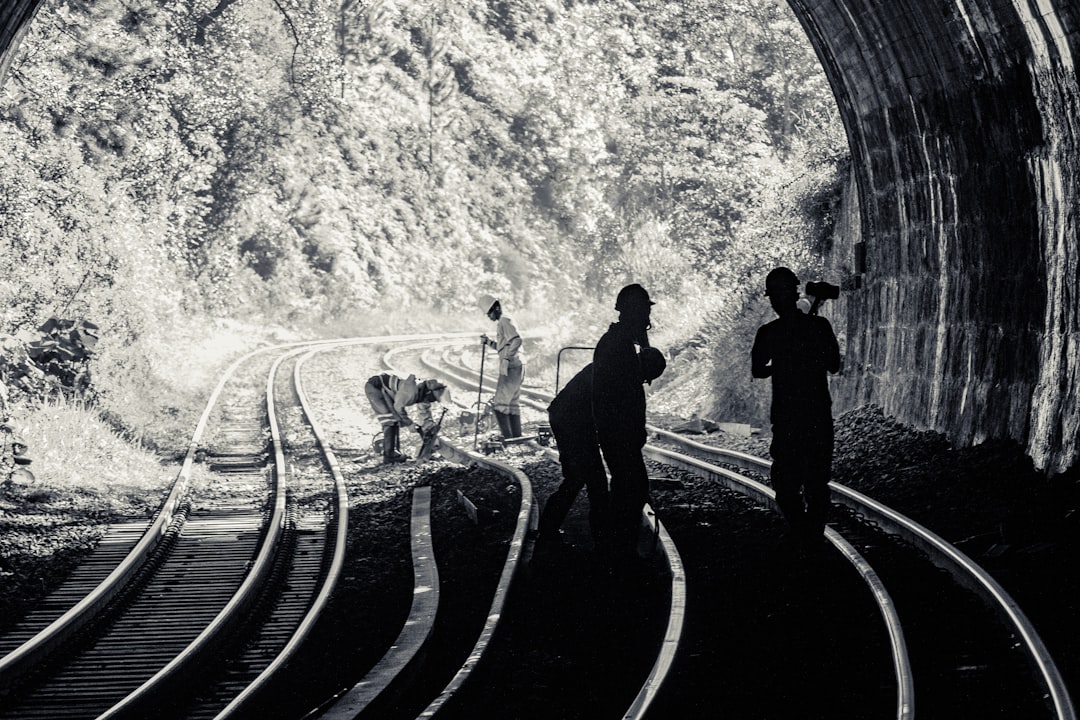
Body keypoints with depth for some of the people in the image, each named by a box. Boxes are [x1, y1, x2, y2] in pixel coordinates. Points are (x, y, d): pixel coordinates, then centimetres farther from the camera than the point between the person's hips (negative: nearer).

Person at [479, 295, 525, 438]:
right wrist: (488, 342, 16)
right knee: (513, 403, 12)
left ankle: (507, 437, -12)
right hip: (516, 368, 10)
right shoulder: (501, 323, 21)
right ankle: (516, 437, 15)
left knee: (499, 403, -10)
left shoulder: (505, 321, -10)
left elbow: (517, 340, -23)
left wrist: (506, 359, -26)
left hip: (511, 367, -10)